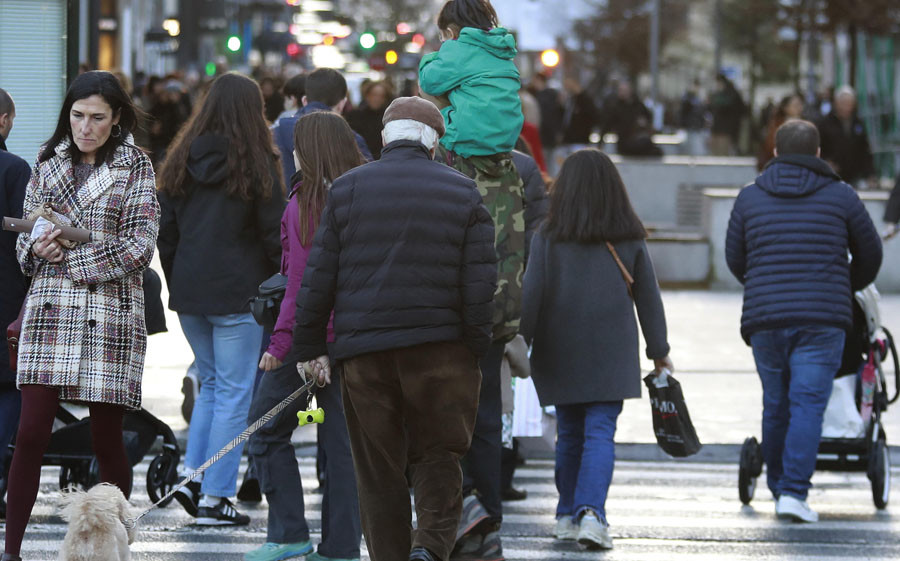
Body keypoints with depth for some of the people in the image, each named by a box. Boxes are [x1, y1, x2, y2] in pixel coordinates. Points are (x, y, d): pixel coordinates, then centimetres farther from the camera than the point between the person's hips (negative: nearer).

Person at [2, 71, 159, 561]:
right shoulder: (48, 163, 12)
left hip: (111, 313, -2)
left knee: (106, 439, 1)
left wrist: (69, 259, -10)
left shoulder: (135, 167, 3)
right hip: (51, 308, 2)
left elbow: (139, 246, -5)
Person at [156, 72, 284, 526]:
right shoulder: (255, 162, -8)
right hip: (238, 293, -5)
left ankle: (191, 476, 8)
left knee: (210, 383, 20)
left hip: (189, 291, 5)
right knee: (234, 393, 0)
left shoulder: (183, 160, 7)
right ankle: (213, 498, -1)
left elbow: (165, 232, 11)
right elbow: (274, 233, -7)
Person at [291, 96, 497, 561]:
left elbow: (318, 275, 3)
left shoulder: (346, 189, 4)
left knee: (377, 469, 8)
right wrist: (477, 350, 5)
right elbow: (480, 282, -2)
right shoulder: (463, 193, 2)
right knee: (438, 455, 7)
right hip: (440, 348, -1)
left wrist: (309, 346, 8)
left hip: (362, 349, 1)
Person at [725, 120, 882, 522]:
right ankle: (793, 493, -16)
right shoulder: (840, 196, 5)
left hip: (764, 319, 2)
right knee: (808, 405, -5)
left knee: (775, 406, 13)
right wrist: (850, 288, 35)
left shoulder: (750, 198, 9)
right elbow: (870, 254, 14)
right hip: (822, 320, -2)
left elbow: (734, 259, 17)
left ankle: (779, 489, 20)